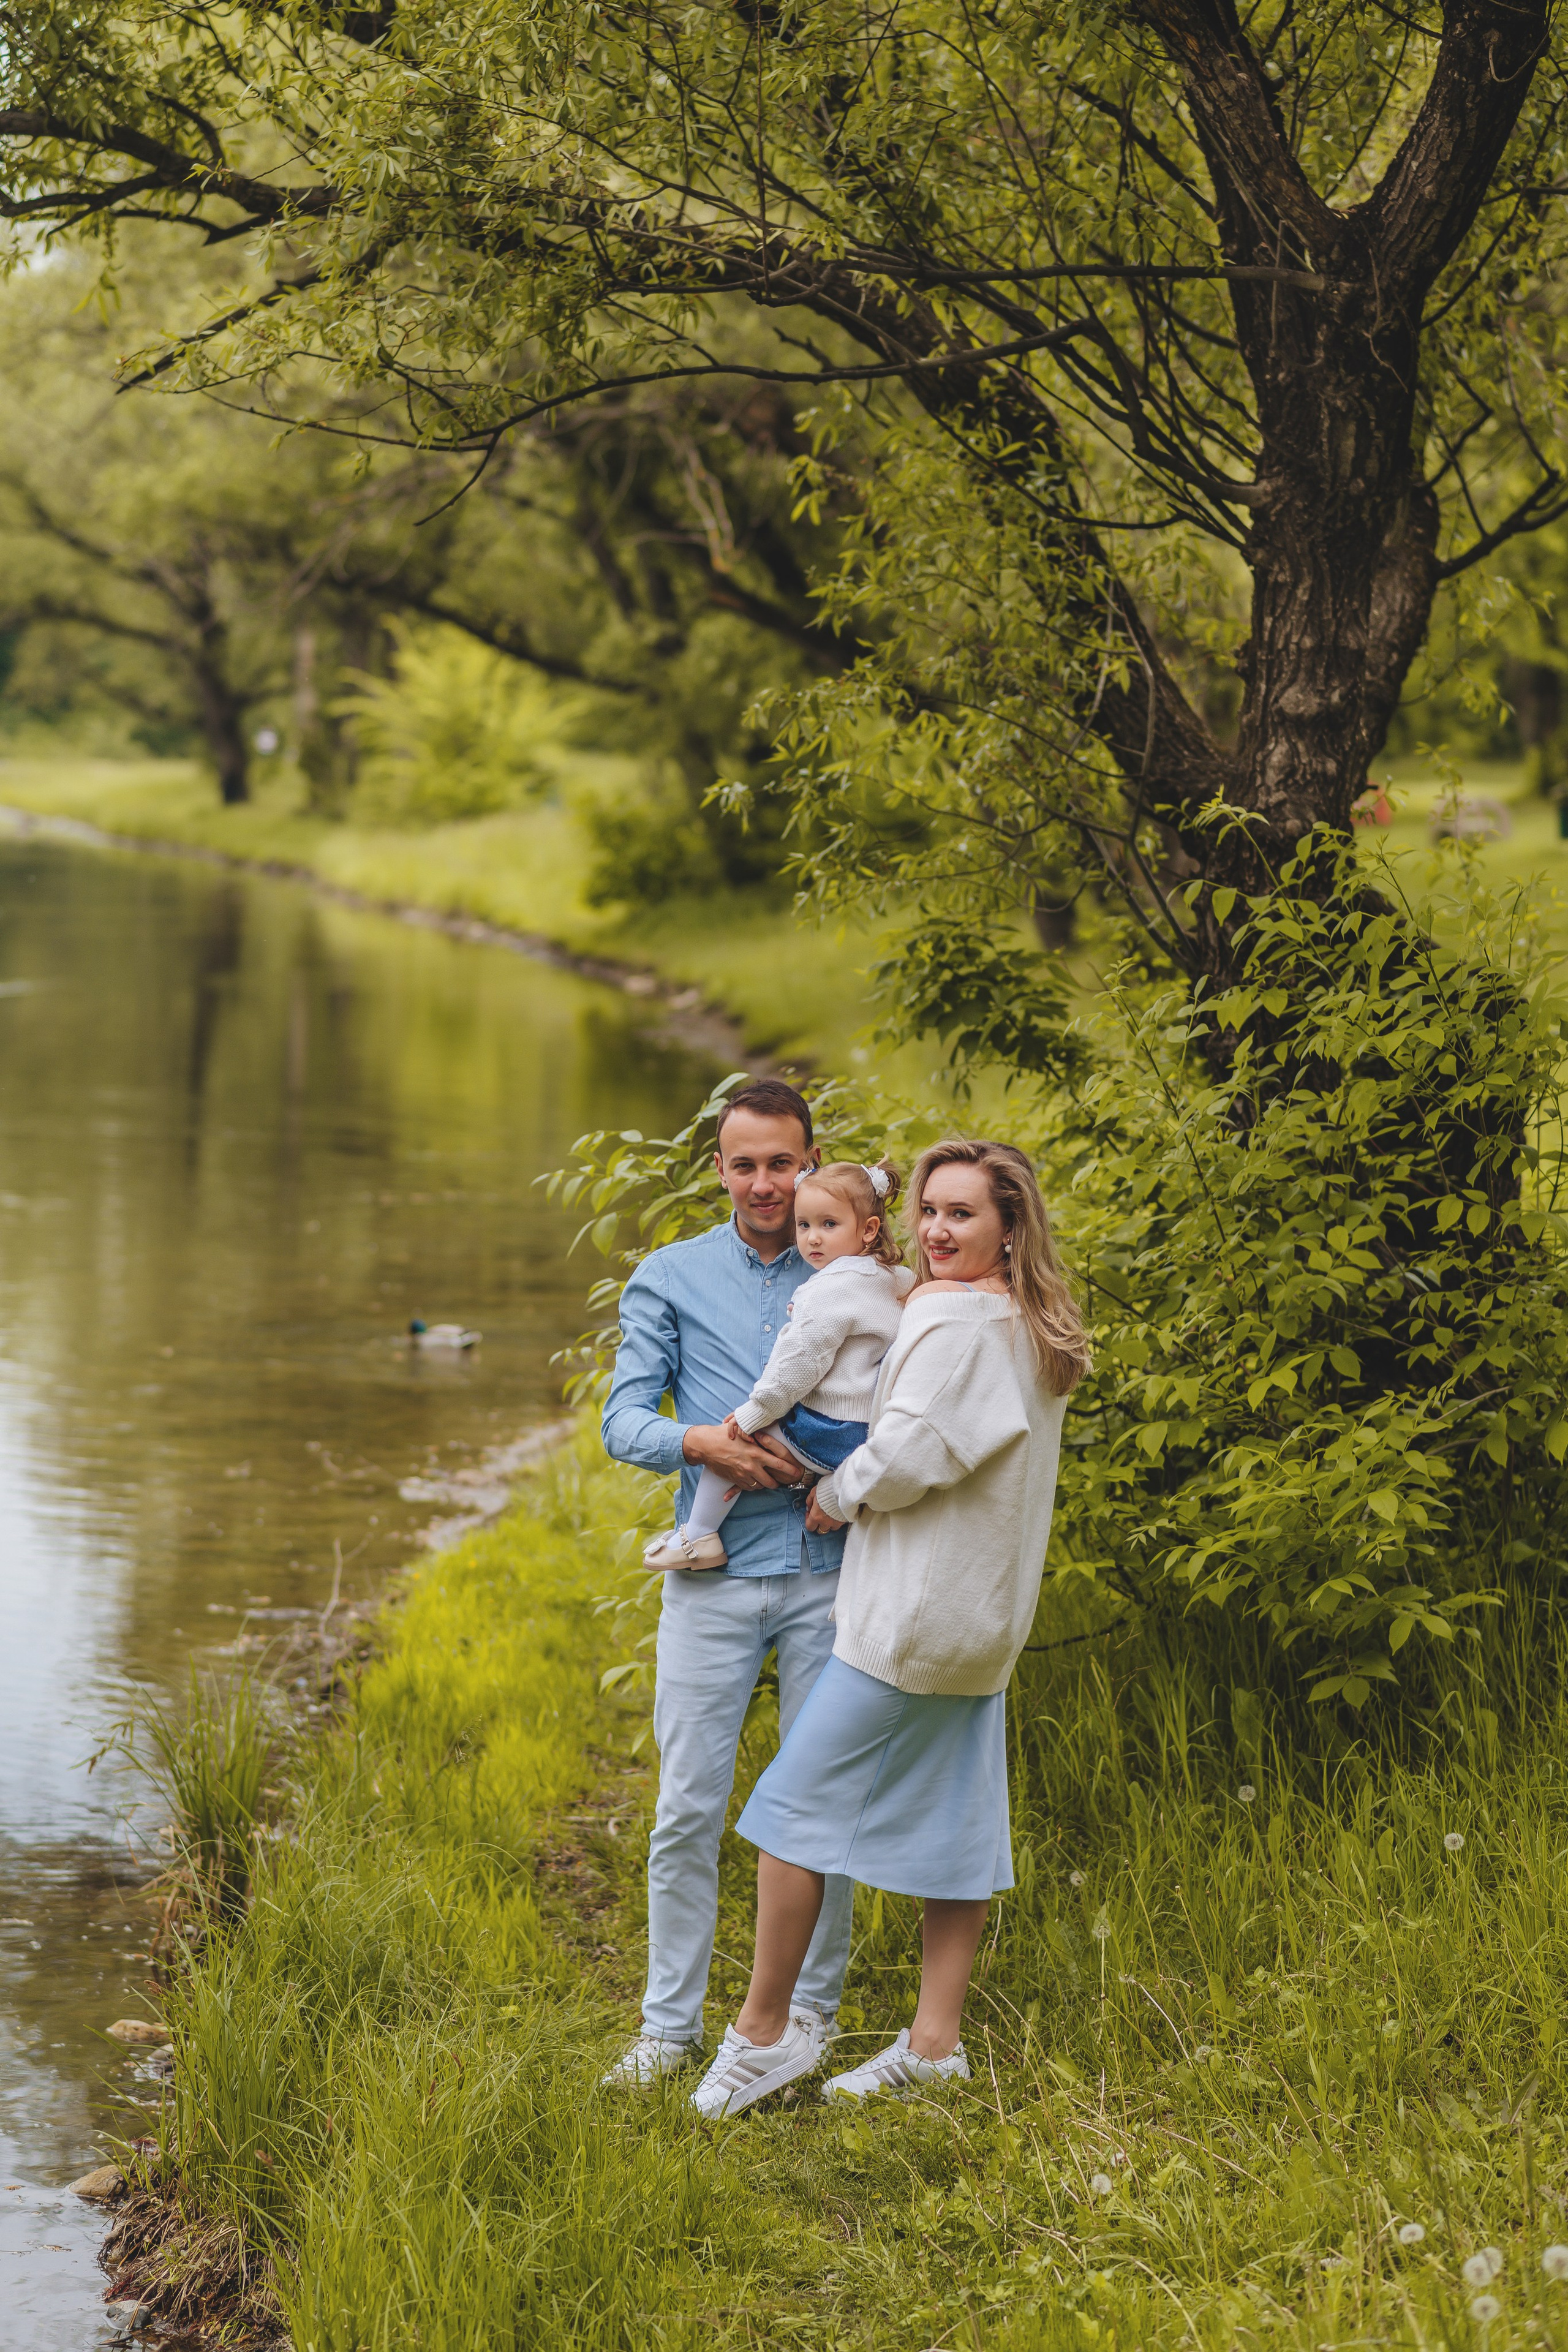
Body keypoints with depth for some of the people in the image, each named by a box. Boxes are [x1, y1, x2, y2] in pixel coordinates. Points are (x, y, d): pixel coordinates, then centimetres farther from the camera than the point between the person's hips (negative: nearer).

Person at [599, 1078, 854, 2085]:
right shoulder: (671, 1278, 8)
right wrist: (701, 1443, -17)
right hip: (714, 1575, 0)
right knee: (690, 1806, -1)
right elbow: (624, 1421, 2)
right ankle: (671, 2021, 8)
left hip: (827, 1568, 0)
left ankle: (812, 2009, 17)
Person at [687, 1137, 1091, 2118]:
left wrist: (835, 1496, -3)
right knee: (956, 1822, 10)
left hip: (913, 1615, -9)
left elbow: (907, 1456, -21)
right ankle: (936, 2040, 14)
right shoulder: (1035, 1332, 12)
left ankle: (764, 2033, 2)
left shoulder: (955, 1321, -17)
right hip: (984, 1618, 9)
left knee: (797, 1800, -2)